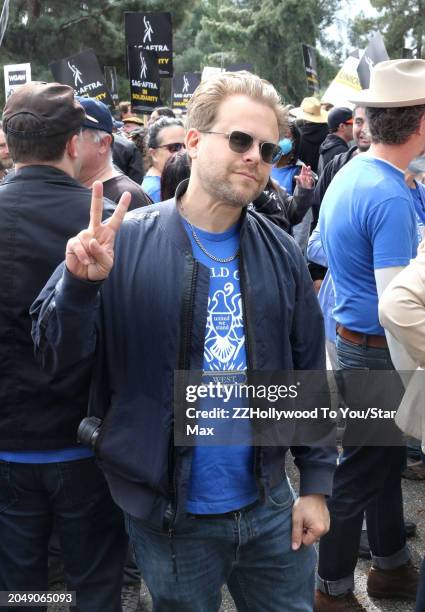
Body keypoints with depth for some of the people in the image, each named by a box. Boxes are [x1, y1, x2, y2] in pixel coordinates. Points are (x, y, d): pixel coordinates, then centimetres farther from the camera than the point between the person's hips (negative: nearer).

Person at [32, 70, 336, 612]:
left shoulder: (281, 253, 0)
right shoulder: (124, 242, -11)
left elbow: (309, 372, 5)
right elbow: (55, 354, -10)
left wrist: (316, 483, 4)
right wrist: (82, 284, -28)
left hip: (271, 506, 3)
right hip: (171, 520, -2)